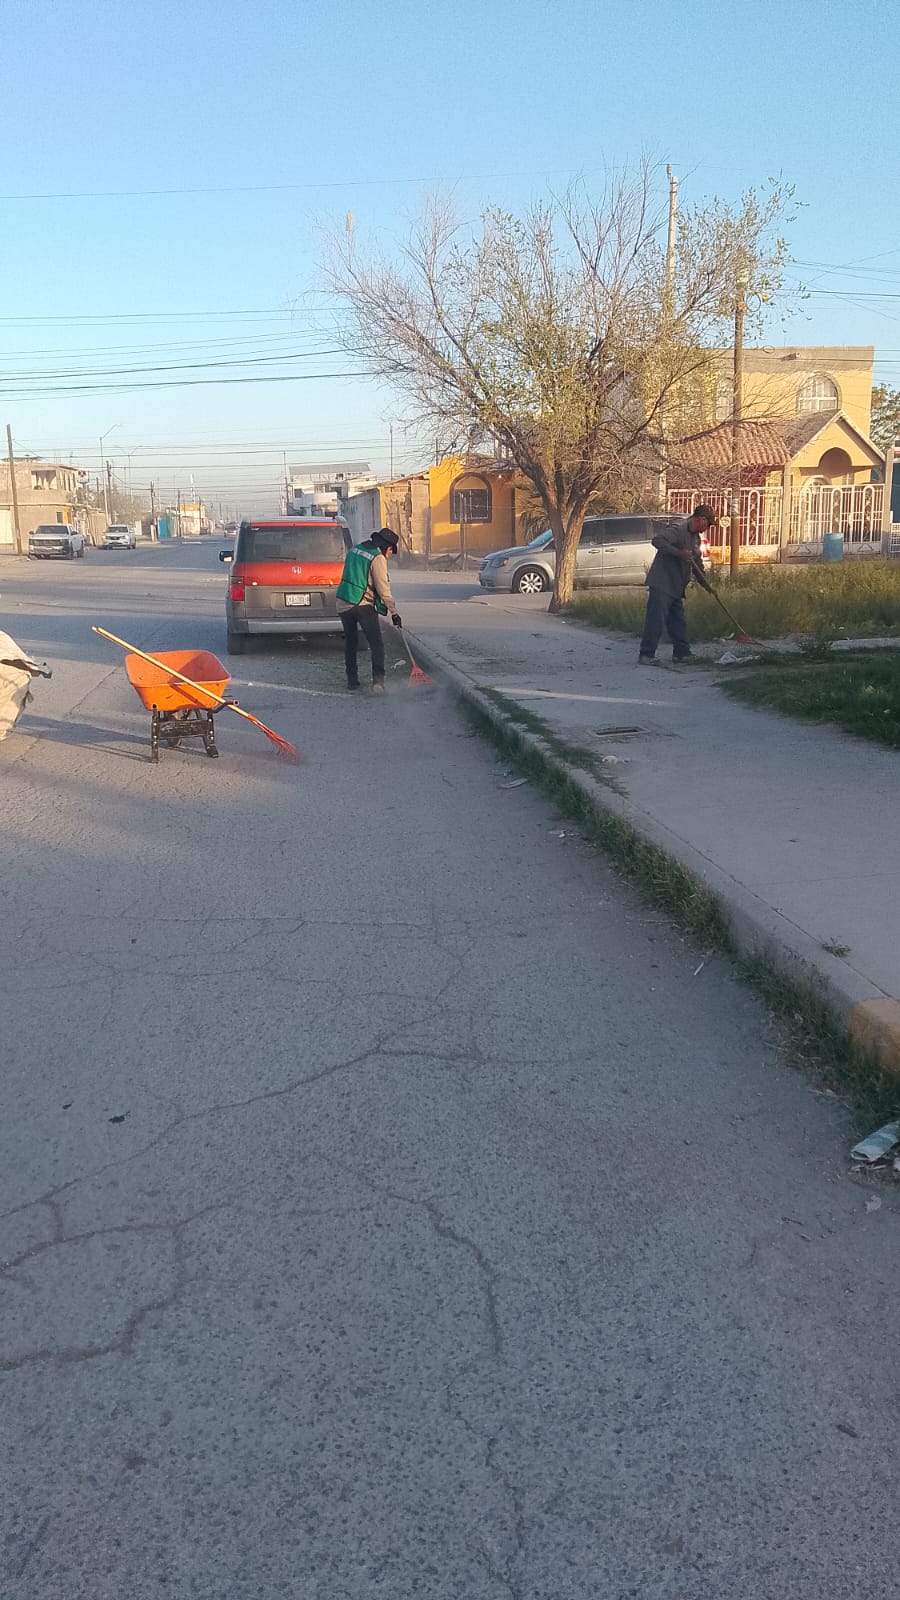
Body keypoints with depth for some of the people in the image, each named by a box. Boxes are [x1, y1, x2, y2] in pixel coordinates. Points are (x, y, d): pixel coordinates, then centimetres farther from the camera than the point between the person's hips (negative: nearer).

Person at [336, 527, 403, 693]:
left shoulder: (354, 549, 13)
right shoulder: (378, 558, -10)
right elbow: (383, 590, -12)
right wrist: (394, 612, -6)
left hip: (343, 603, 7)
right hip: (363, 605, -7)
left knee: (350, 642, 18)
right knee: (376, 644, -3)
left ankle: (352, 679, 19)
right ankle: (378, 680, -17)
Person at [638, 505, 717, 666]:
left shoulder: (695, 537, 17)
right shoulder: (677, 528, -14)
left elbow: (697, 563, 26)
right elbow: (658, 541, -29)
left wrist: (705, 584, 20)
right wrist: (679, 553, -33)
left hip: (677, 587, 9)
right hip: (661, 584, -9)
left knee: (678, 621, 11)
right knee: (656, 619, -10)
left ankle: (682, 653, 18)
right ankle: (646, 655, -7)